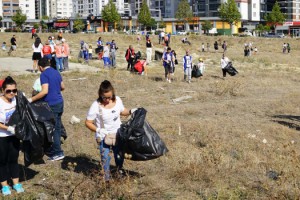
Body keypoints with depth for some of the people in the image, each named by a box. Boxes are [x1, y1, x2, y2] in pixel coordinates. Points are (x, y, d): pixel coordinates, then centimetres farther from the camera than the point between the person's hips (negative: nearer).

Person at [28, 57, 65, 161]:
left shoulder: (44, 75, -13)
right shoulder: (56, 72, 11)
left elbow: (45, 91, -22)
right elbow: (62, 87, 20)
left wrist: (31, 99, -17)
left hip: (51, 104, -8)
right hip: (60, 102, 8)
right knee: (57, 127, 13)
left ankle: (58, 152, 0)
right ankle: (52, 149, 23)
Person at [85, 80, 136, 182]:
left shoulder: (117, 100, -9)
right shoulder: (96, 106, -22)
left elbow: (122, 111, 11)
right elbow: (88, 122, -16)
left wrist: (131, 111, -8)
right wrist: (98, 130, -31)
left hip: (117, 134, 4)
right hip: (103, 136, -4)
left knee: (119, 154, 17)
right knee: (105, 156, -2)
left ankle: (120, 169, 41)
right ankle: (106, 175, 18)